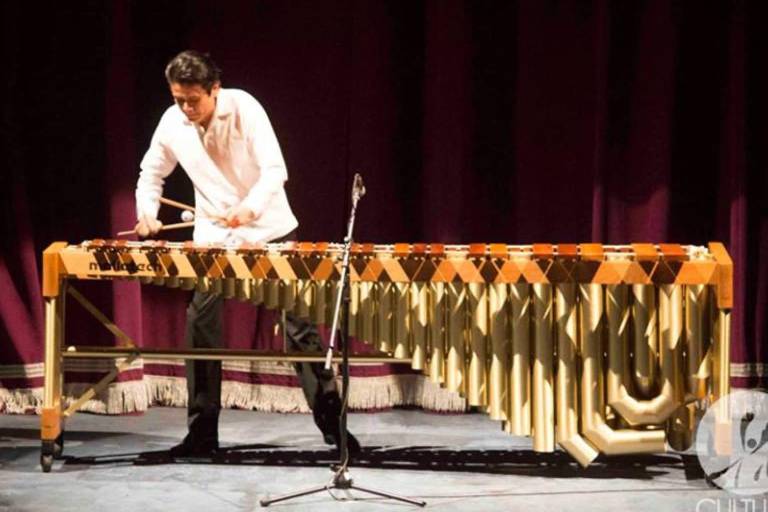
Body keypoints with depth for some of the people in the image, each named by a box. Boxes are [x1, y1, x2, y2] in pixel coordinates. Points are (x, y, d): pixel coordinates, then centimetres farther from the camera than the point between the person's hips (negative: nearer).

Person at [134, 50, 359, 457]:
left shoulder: (244, 108, -16)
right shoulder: (171, 123, -6)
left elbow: (275, 169, -21)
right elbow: (151, 174, 10)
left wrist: (249, 209, -38)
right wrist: (147, 214, -8)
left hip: (269, 231, -3)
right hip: (213, 237, 3)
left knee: (298, 323, 1)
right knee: (200, 326, -4)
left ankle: (331, 423, 8)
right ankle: (202, 434, 5)